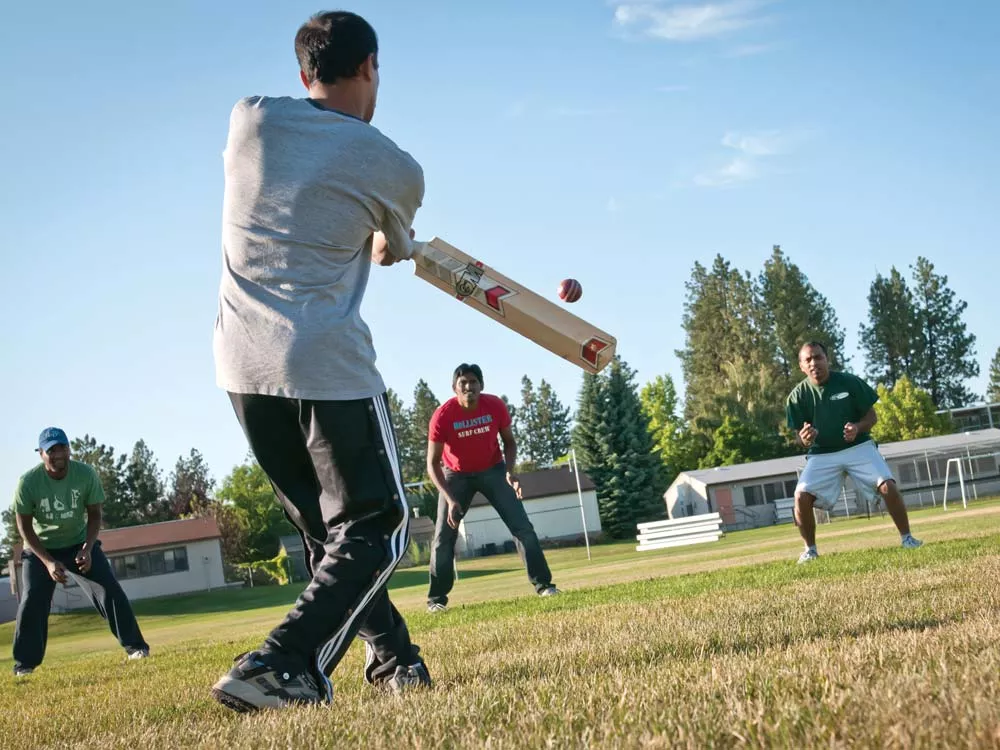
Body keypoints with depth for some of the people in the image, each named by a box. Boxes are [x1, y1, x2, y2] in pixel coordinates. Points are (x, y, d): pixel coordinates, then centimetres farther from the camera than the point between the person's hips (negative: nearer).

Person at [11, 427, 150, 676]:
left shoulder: (86, 474, -20)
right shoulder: (28, 482, -24)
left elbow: (94, 514, -7)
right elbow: (24, 527, -16)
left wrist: (87, 548, -23)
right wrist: (48, 562, -25)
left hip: (79, 543, 1)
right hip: (40, 548, -1)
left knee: (110, 590, -11)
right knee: (32, 601, -12)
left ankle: (134, 646, -1)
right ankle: (24, 663, 2)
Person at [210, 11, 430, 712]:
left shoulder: (249, 119, 4)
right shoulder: (395, 168, -1)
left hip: (241, 363, 6)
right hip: (327, 363, -5)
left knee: (327, 529, 17)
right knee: (377, 525, 2)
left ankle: (394, 660, 24)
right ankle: (278, 668, -14)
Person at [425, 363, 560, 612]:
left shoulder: (496, 406, -19)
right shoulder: (443, 416, -25)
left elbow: (509, 442, -1)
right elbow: (433, 464, -20)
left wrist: (509, 471, -20)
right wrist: (450, 500, -31)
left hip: (492, 470, 1)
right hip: (456, 475, -1)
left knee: (522, 526, -8)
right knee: (443, 537, -6)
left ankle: (543, 584, -1)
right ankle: (436, 599, 4)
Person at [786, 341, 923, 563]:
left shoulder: (850, 383, -7)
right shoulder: (798, 396, -5)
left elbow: (871, 415, 0)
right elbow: (799, 438, 0)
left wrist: (858, 428, -21)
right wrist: (804, 439, -25)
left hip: (859, 447, 0)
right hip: (821, 455, 1)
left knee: (888, 487, -19)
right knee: (802, 497, -19)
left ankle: (907, 538, 2)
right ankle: (810, 549, 2)